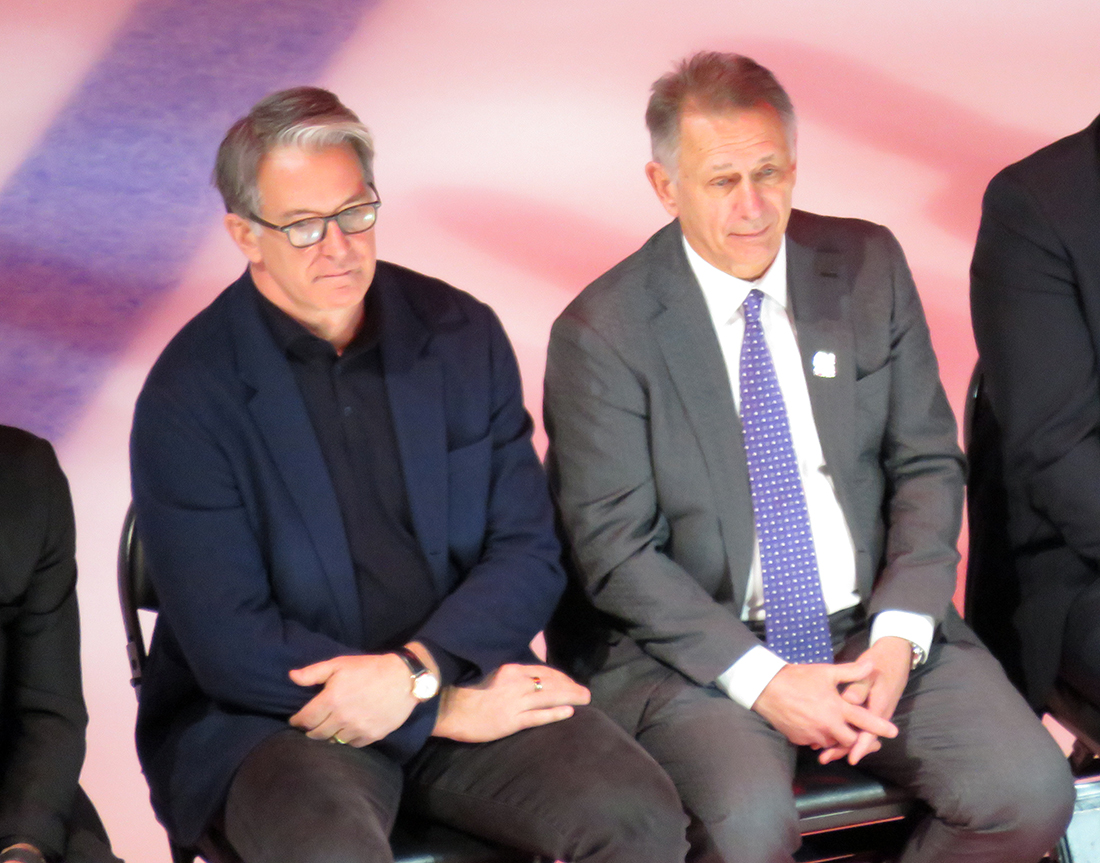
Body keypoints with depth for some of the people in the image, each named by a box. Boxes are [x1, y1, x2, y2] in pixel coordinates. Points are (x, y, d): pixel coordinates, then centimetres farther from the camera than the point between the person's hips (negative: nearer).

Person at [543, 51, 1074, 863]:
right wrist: (760, 679, -18)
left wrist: (898, 636, -9)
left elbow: (928, 463, 6)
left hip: (875, 628, 4)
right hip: (697, 647, -4)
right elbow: (615, 551, -9)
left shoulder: (868, 266, 4)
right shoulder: (601, 332, -7)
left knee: (1031, 792, -18)